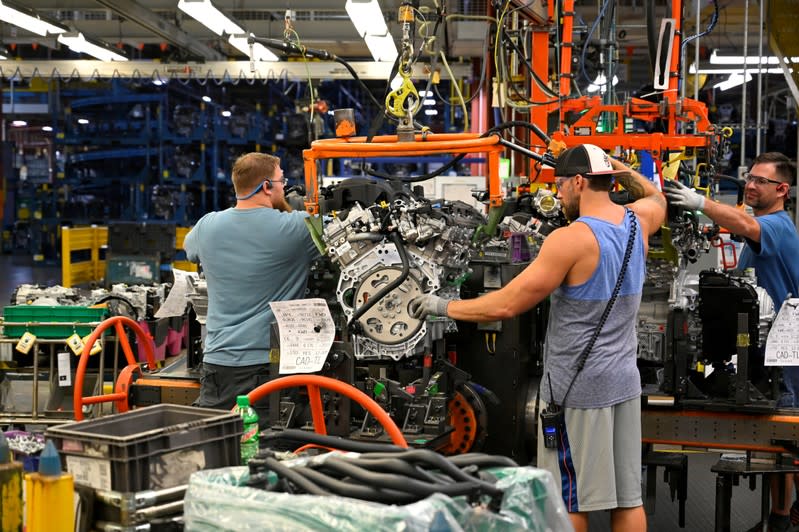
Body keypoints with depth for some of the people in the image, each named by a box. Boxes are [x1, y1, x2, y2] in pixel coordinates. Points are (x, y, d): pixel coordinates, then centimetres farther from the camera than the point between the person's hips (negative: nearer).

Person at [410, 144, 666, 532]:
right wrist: (611, 164, 27)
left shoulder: (571, 239, -18)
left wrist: (445, 307, -4)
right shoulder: (638, 221, 3)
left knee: (571, 500, 3)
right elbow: (655, 196, 31)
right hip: (624, 382, 7)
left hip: (577, 389, -7)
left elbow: (507, 304, -16)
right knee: (628, 497, 11)